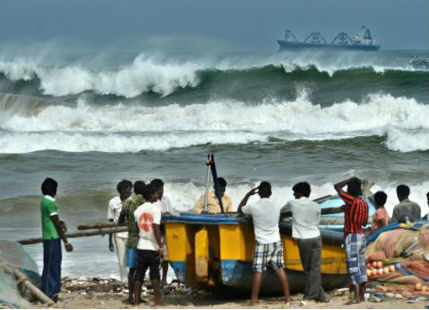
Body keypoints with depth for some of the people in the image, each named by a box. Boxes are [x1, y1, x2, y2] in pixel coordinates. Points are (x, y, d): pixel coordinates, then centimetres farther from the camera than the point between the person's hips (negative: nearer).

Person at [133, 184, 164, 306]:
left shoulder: (138, 210, 7)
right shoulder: (155, 208, -10)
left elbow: (137, 227, 8)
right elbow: (156, 228, -17)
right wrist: (160, 246, -17)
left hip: (141, 246, 5)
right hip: (152, 246, -5)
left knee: (139, 273, 8)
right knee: (154, 273, 3)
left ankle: (136, 299, 8)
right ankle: (157, 299, 4)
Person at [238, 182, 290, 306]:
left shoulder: (253, 207, -11)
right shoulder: (277, 206, -2)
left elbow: (240, 209, 8)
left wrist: (248, 194, 11)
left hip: (261, 244, -3)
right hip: (276, 242, 3)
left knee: (258, 272, 0)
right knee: (279, 270, 8)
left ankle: (254, 300, 0)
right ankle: (287, 298, 10)